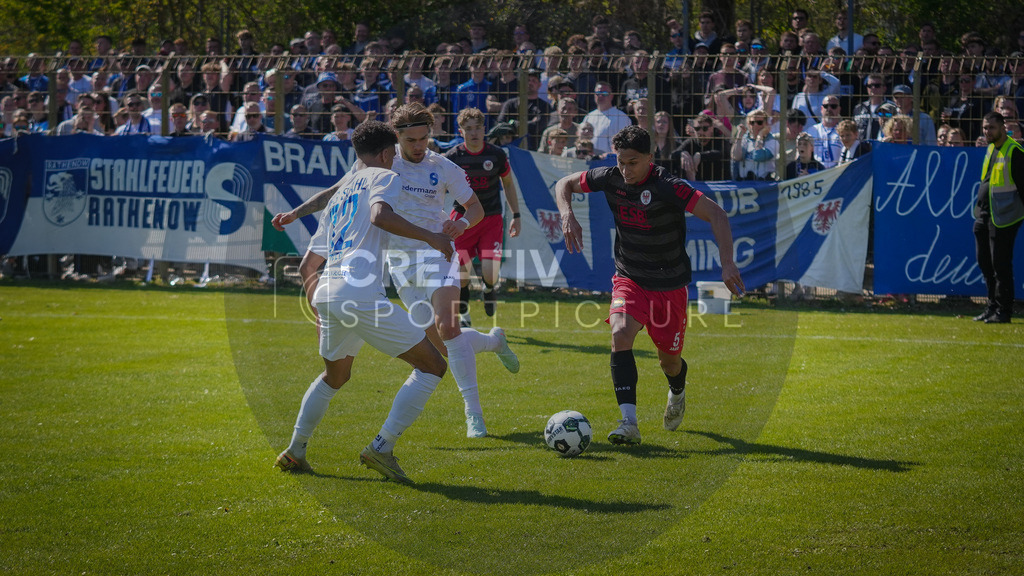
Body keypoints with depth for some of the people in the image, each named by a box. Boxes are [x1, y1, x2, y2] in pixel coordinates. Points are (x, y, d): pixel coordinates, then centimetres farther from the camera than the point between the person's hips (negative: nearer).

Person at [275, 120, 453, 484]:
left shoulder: (340, 192, 29)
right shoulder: (384, 177, 8)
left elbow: (307, 266, 29)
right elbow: (380, 215, -17)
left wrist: (319, 312, 38)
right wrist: (430, 237, -10)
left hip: (326, 293, 8)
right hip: (361, 293, -8)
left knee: (334, 376, 32)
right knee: (432, 366, 0)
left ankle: (294, 452, 30)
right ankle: (382, 447, -8)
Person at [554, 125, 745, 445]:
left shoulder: (666, 187, -24)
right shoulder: (610, 178, -10)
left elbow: (716, 214, -27)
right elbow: (564, 184, 6)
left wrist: (727, 262, -38)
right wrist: (568, 215, -14)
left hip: (669, 285, -3)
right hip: (628, 279, 3)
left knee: (669, 360, 9)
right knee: (621, 334, -25)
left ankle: (677, 393, 49)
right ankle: (629, 423, -30)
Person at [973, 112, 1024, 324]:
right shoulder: (991, 149, 13)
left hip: (1003, 217, -9)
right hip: (985, 215, 9)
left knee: (1001, 265, -5)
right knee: (985, 262, 12)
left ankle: (1003, 311, 2)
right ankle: (992, 306, 21)